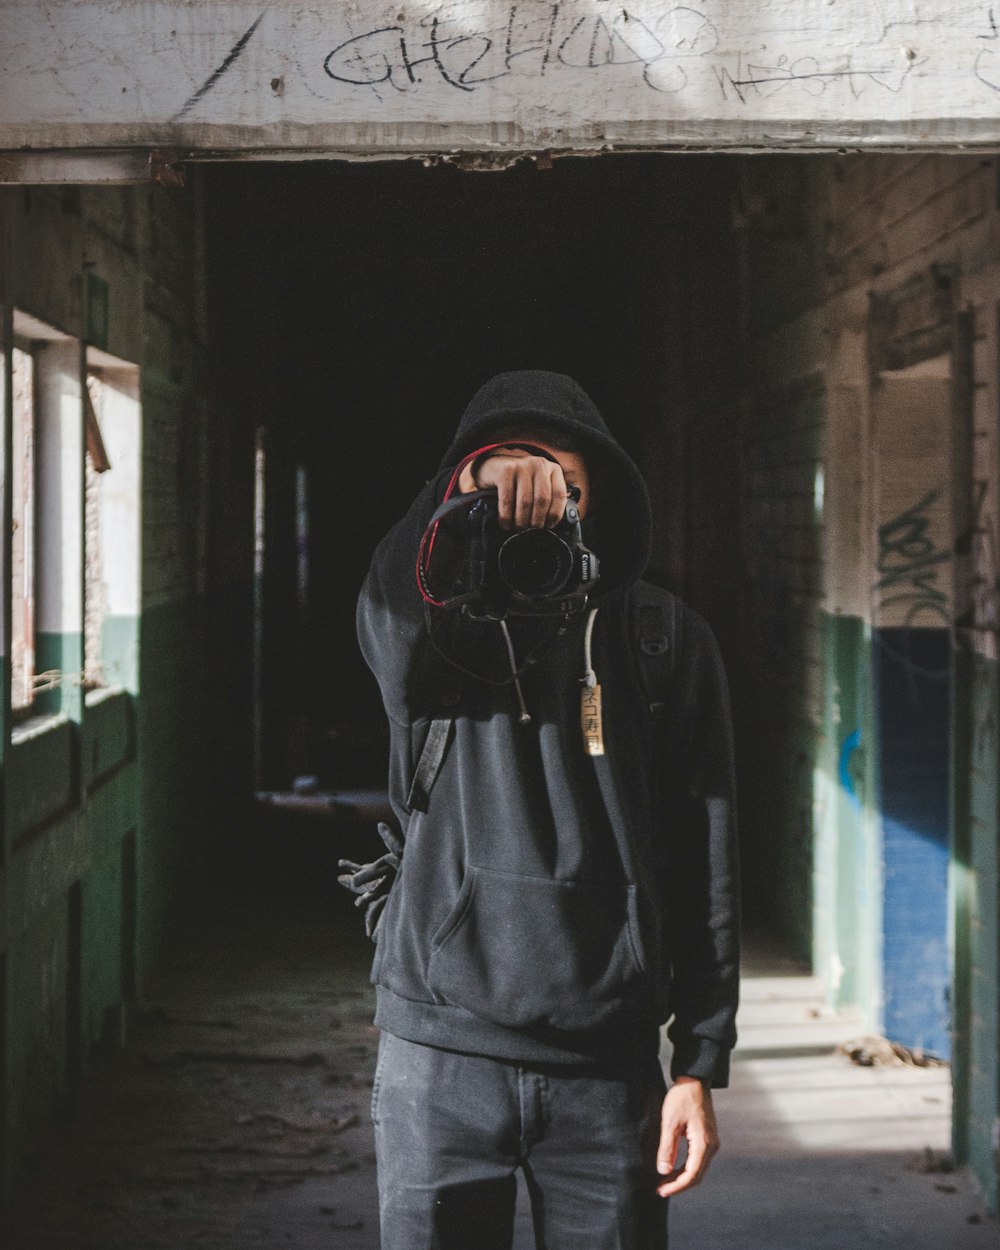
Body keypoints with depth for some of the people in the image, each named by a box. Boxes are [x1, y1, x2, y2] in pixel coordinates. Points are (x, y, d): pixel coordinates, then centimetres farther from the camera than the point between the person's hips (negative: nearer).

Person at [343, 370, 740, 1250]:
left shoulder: (666, 639, 5)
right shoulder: (443, 625, 3)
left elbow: (705, 861, 5)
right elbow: (393, 608, -24)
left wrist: (701, 1064, 1)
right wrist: (471, 489, -44)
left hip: (608, 1063, 1)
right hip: (442, 1053, 0)